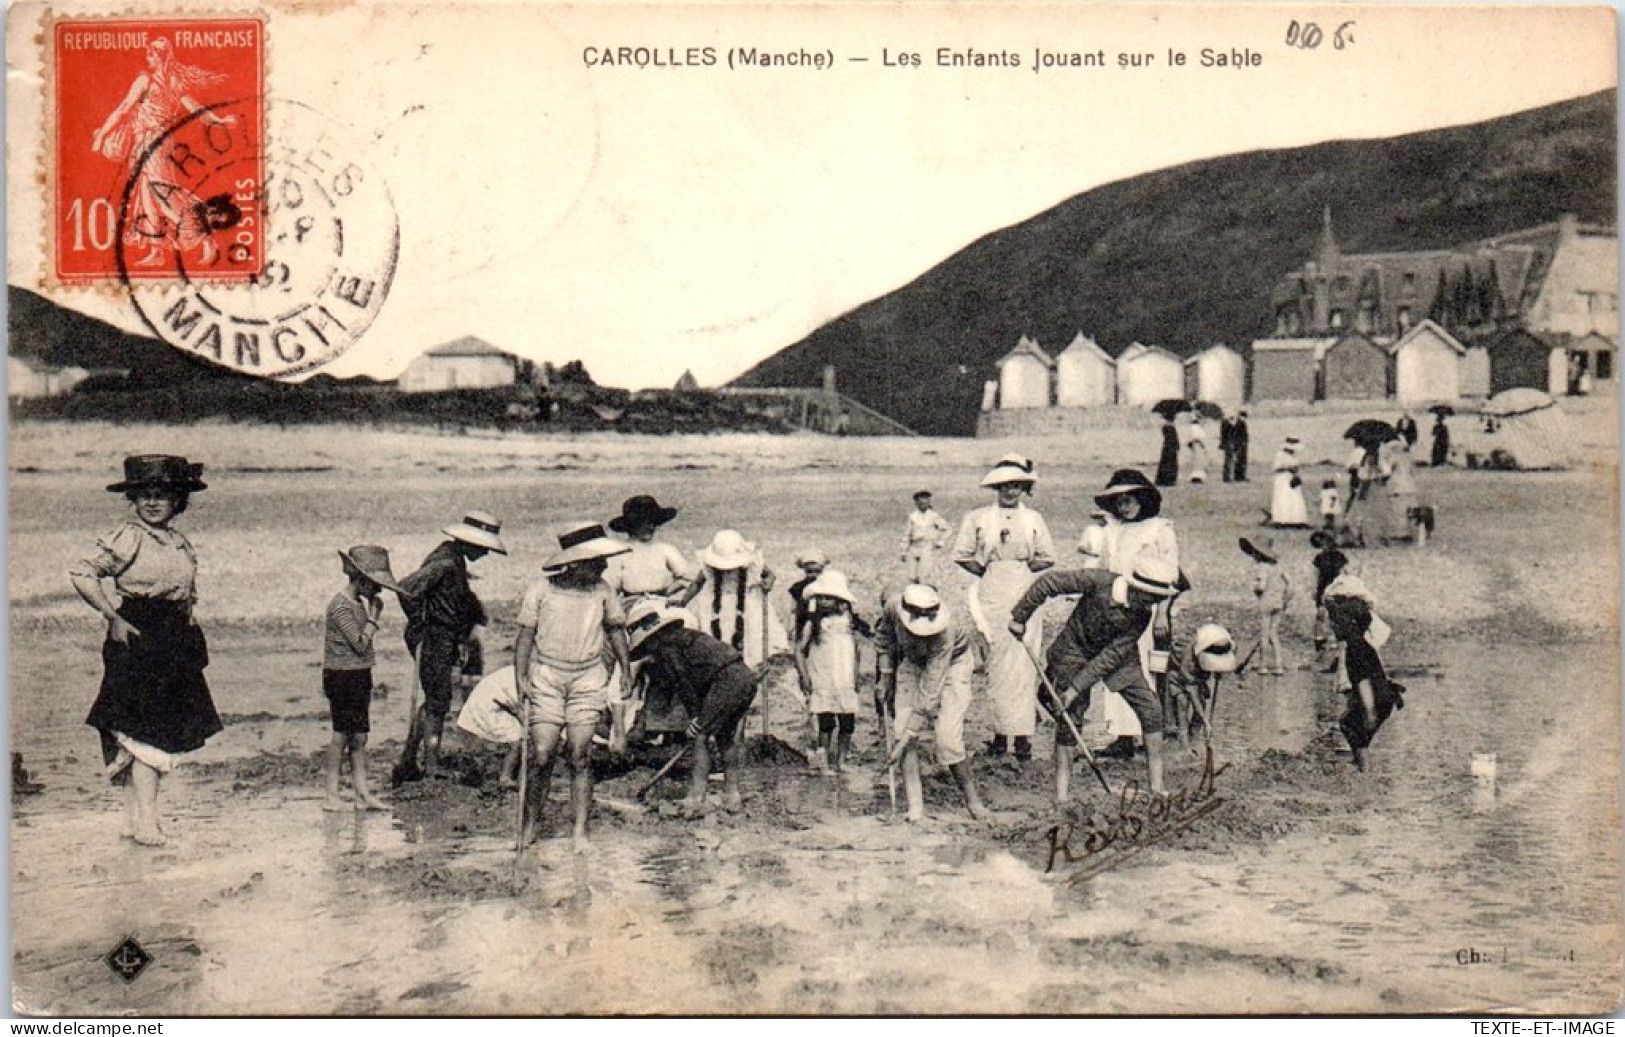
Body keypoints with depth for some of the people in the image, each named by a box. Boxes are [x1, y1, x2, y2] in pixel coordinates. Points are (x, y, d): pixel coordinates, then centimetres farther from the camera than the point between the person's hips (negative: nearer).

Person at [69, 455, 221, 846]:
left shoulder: (179, 542, 13)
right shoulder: (127, 539, -8)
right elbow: (81, 575, -15)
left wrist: (188, 622, 11)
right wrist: (113, 618, -16)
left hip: (175, 644, 7)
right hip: (136, 640, -7)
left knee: (166, 733, 8)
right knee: (146, 732, -10)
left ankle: (136, 816, 16)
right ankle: (145, 821, -9)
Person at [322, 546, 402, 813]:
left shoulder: (360, 603, 12)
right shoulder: (341, 606, -16)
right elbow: (360, 644, -19)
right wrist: (374, 616, -13)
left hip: (360, 675, 9)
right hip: (342, 676, -9)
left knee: (359, 735, 7)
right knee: (342, 734, -3)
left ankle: (363, 793, 8)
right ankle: (332, 795, 4)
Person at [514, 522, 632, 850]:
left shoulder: (602, 591, 1)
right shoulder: (540, 590, -6)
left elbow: (615, 629, 16)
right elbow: (525, 635, 1)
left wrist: (626, 671, 17)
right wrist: (521, 678, -6)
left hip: (588, 678, 1)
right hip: (546, 677, -1)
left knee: (578, 757, -1)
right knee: (543, 756, -5)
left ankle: (580, 830, 5)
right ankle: (531, 825, 12)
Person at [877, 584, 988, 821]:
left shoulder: (945, 631, -39)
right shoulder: (893, 607, -28)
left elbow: (931, 688, -36)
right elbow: (883, 634, 1)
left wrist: (905, 739, -35)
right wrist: (885, 673, 2)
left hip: (952, 663, -4)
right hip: (912, 662, 4)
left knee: (948, 738, -18)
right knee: (902, 728, -12)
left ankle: (971, 798, 4)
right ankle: (915, 808, -10)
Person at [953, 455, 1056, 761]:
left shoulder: (1033, 519, 10)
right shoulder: (977, 518, 6)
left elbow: (1047, 558, 13)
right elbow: (962, 556, 8)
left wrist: (1021, 569, 0)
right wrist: (988, 572, 0)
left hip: (1026, 592, 1)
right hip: (992, 595, -1)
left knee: (1024, 662, -5)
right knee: (997, 661, -2)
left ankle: (1022, 733, -5)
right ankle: (1001, 732, 3)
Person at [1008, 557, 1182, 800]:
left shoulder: (1142, 615, -22)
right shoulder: (1098, 581, -30)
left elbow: (1112, 655, -24)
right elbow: (1047, 582, -22)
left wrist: (1075, 688, -27)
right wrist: (1020, 616, -16)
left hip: (1118, 657, 3)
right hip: (1075, 650, -3)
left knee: (1150, 707, -6)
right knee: (1070, 715, -5)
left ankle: (1157, 783, 3)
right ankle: (1062, 788, 7)